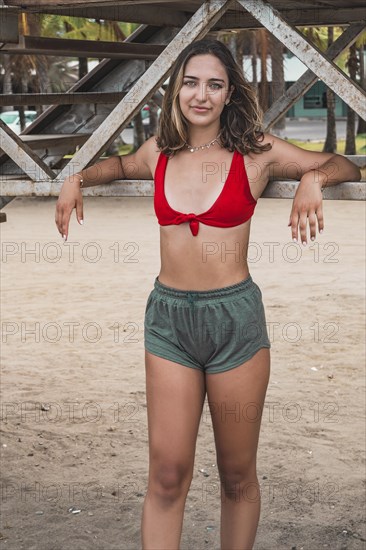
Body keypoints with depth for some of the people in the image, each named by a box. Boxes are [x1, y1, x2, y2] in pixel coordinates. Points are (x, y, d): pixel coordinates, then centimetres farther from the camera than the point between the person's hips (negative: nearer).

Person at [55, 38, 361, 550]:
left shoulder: (257, 152, -1)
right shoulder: (158, 153, 7)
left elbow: (347, 166, 6)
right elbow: (121, 165, 31)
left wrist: (312, 179, -15)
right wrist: (78, 178, 13)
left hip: (236, 318, -2)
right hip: (168, 318, 2)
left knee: (237, 474, 9)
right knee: (167, 474, -1)